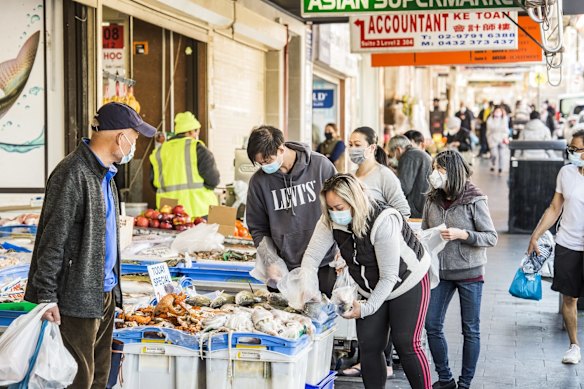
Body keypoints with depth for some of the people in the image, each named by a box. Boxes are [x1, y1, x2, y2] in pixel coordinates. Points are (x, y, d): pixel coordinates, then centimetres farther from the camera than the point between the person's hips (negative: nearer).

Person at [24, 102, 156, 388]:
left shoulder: (105, 173, 13)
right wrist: (47, 297, -19)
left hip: (105, 294, 9)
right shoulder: (72, 174, -17)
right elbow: (52, 241, -19)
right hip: (78, 299, -9)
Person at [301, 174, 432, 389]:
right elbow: (312, 255, -17)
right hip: (371, 288, 6)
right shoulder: (330, 221, -17)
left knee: (406, 344, -10)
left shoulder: (383, 222, -33)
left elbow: (389, 276, -28)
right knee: (368, 345, 1)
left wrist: (367, 308, -25)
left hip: (408, 284, -5)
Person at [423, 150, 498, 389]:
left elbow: (491, 237, -11)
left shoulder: (474, 201, -12)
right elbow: (424, 232, 13)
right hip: (440, 271, 5)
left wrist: (462, 234, -23)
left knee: (470, 330, 6)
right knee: (432, 326, 6)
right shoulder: (432, 200, 1)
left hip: (469, 273, -4)